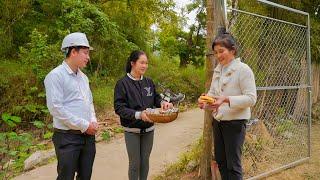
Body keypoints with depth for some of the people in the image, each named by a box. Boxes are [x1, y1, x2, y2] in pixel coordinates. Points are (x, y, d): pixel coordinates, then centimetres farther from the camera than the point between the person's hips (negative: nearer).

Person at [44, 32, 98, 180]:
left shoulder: (83, 77, 13)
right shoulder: (55, 75, -12)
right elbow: (55, 108, -19)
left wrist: (93, 121, 1)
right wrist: (84, 125, -17)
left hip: (88, 135, 7)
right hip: (68, 137, -7)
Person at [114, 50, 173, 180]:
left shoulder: (149, 82, 4)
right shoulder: (122, 83, -11)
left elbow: (155, 98, 14)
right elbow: (119, 108, -16)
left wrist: (162, 102, -9)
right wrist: (138, 114, -28)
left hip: (148, 129, 4)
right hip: (132, 130, -4)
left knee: (145, 161, 15)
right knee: (135, 163, 6)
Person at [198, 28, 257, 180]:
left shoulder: (243, 69, -13)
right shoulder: (217, 70, 9)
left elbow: (251, 98, -18)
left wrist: (226, 99, -30)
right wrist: (205, 100, -9)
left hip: (234, 122, -7)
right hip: (217, 121, 7)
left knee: (233, 165, 3)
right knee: (220, 161, 17)